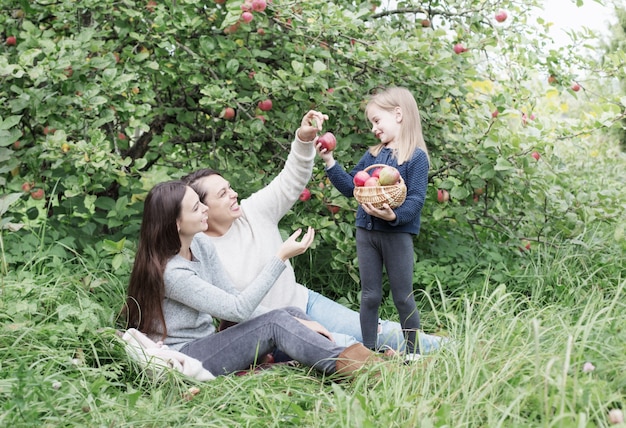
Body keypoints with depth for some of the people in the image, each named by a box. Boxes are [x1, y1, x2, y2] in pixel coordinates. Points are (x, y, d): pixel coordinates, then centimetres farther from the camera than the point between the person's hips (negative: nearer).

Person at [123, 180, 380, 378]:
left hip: (204, 343, 8)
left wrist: (294, 322, -9)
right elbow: (238, 309, -24)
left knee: (291, 315, -7)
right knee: (275, 323, -22)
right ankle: (345, 364, -23)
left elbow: (232, 298, 2)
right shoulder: (169, 271, -25)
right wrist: (281, 258, -24)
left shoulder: (201, 246, 1)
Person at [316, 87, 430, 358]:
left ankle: (413, 354, 14)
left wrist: (394, 216, -32)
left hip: (398, 234, -6)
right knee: (369, 297, 11)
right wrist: (330, 162, 4)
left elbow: (416, 198, -16)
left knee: (403, 298, 3)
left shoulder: (416, 157, -8)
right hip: (366, 232, 6)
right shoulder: (372, 155, 11)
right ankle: (367, 352, 18)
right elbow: (350, 186, 14)